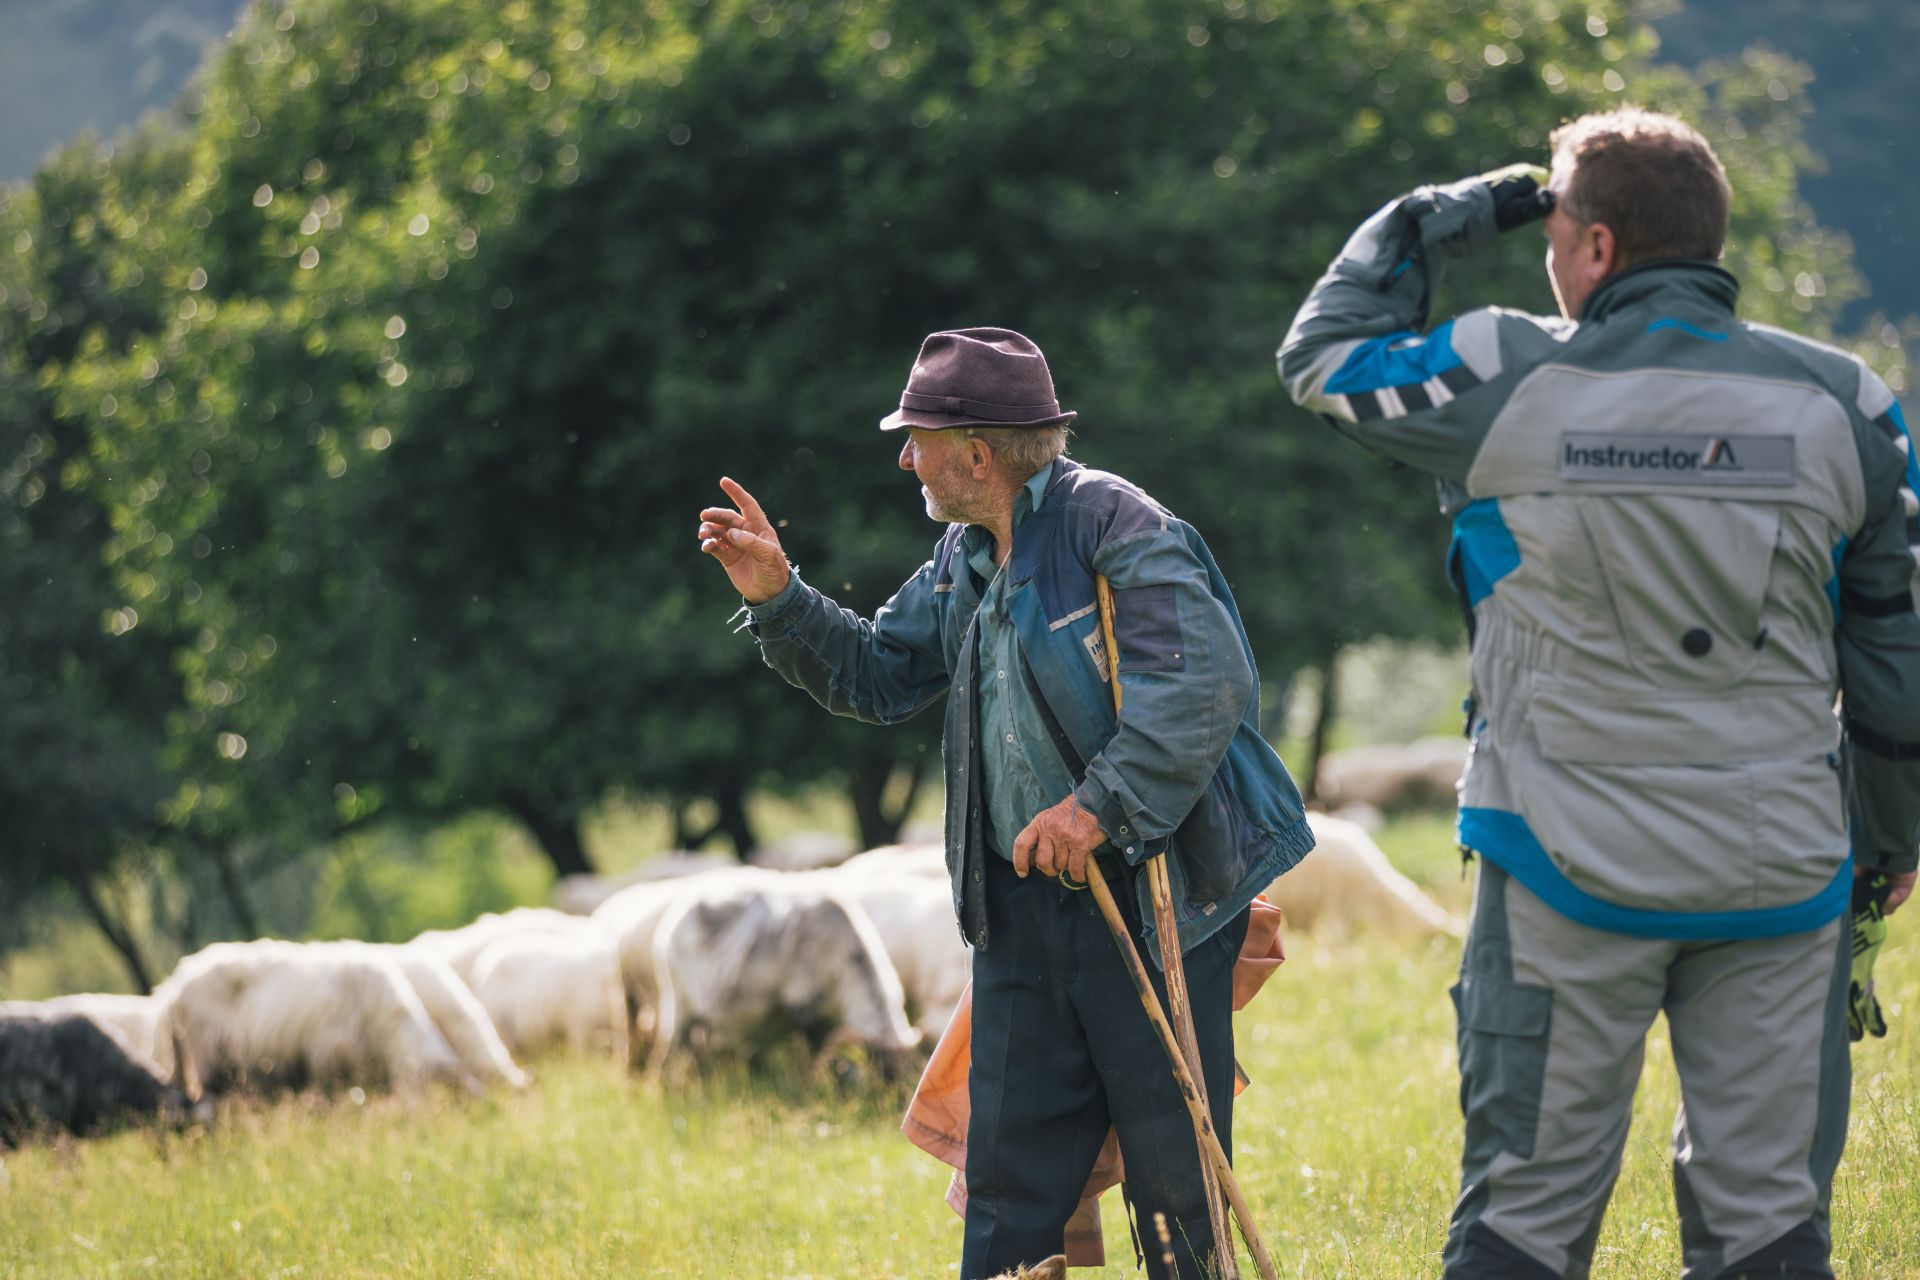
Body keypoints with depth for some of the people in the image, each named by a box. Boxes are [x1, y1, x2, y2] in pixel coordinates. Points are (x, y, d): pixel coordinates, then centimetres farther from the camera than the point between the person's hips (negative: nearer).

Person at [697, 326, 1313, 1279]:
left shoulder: (1111, 523, -13)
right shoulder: (963, 561, 13)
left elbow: (1206, 681, -23)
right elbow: (876, 675, 25)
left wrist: (1102, 805, -29)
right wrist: (778, 600, 11)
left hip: (1151, 897, -8)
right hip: (1022, 898, 8)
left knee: (1173, 1166, -2)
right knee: (1010, 1163, 7)